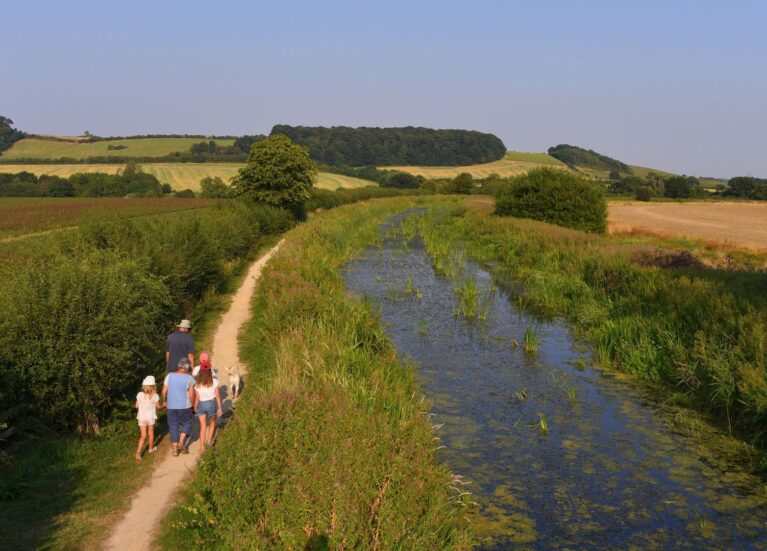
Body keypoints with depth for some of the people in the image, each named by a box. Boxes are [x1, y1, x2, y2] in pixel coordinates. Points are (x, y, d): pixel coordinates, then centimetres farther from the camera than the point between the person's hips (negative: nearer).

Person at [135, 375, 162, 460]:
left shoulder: (140, 395, -8)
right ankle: (151, 448, 37)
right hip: (151, 417, -2)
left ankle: (138, 451, -10)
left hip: (141, 417, 2)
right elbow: (158, 406, -2)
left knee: (143, 436, 6)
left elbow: (136, 406, 1)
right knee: (151, 433, 20)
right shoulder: (154, 396, -14)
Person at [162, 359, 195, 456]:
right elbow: (191, 394, -7)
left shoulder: (169, 376, -2)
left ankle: (175, 449, 15)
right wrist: (192, 405, 8)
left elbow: (164, 391, 1)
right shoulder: (189, 378, -8)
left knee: (173, 426, 11)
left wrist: (164, 401, 18)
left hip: (171, 406, 2)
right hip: (184, 406, -2)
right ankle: (181, 442, 6)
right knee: (187, 423, 19)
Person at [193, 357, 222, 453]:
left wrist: (195, 407, 13)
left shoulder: (198, 383, -8)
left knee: (203, 426, 9)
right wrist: (219, 408, -2)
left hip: (201, 405, 1)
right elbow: (217, 395, -9)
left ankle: (202, 446, 3)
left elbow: (197, 397, -3)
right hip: (211, 403, -1)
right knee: (212, 423, 27)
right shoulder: (214, 381, -11)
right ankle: (209, 440, 27)